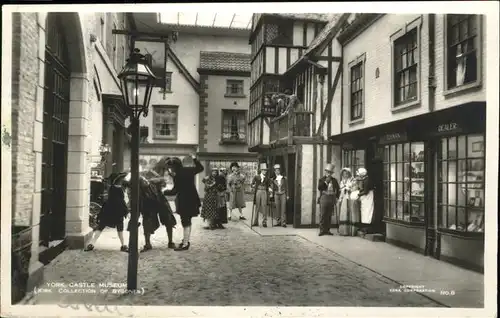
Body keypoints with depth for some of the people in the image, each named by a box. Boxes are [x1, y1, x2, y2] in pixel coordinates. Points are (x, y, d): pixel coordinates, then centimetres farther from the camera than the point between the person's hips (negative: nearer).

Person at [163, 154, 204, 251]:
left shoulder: (177, 175, -18)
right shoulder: (189, 170, 4)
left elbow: (175, 191, -17)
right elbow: (200, 168, 20)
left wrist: (164, 192, -7)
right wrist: (195, 159, 27)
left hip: (184, 201, -8)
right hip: (192, 199, 8)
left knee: (186, 222, -4)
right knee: (187, 221, 18)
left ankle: (185, 244, 0)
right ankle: (186, 240, 28)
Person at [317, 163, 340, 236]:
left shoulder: (334, 180, 15)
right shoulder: (321, 179, 7)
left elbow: (338, 189, 18)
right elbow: (319, 188, -6)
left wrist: (337, 197, 7)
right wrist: (326, 182, -10)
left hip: (332, 198, 3)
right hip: (324, 198, -3)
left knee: (329, 215, 3)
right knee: (322, 215, -7)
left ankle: (327, 230, 8)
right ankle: (322, 230, -4)